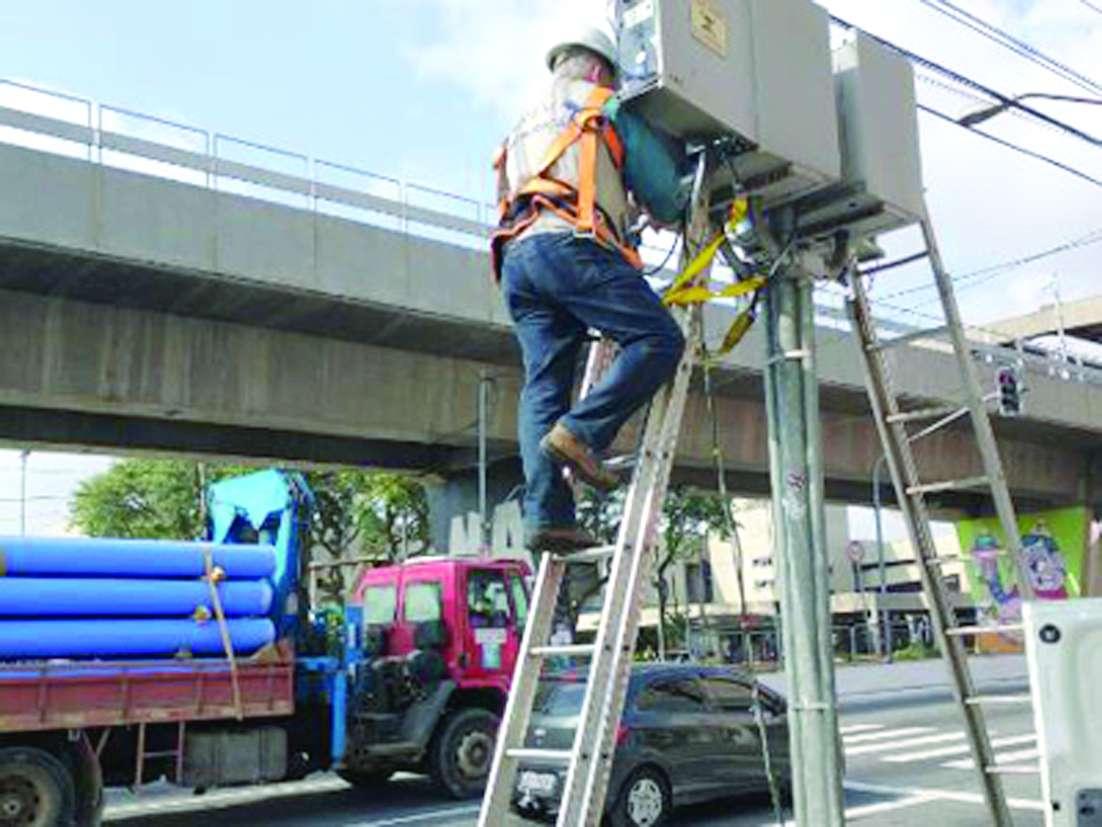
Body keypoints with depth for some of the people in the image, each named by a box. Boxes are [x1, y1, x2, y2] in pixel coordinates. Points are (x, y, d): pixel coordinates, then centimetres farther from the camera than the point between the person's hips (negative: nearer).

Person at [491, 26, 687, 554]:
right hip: (569, 243, -7)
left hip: (516, 257, 7)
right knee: (659, 339, -10)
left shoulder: (526, 126, 38)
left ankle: (544, 514, -15)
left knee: (542, 386, -3)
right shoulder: (599, 104, 17)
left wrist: (623, 215, 40)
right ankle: (581, 432, -27)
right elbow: (656, 171, 16)